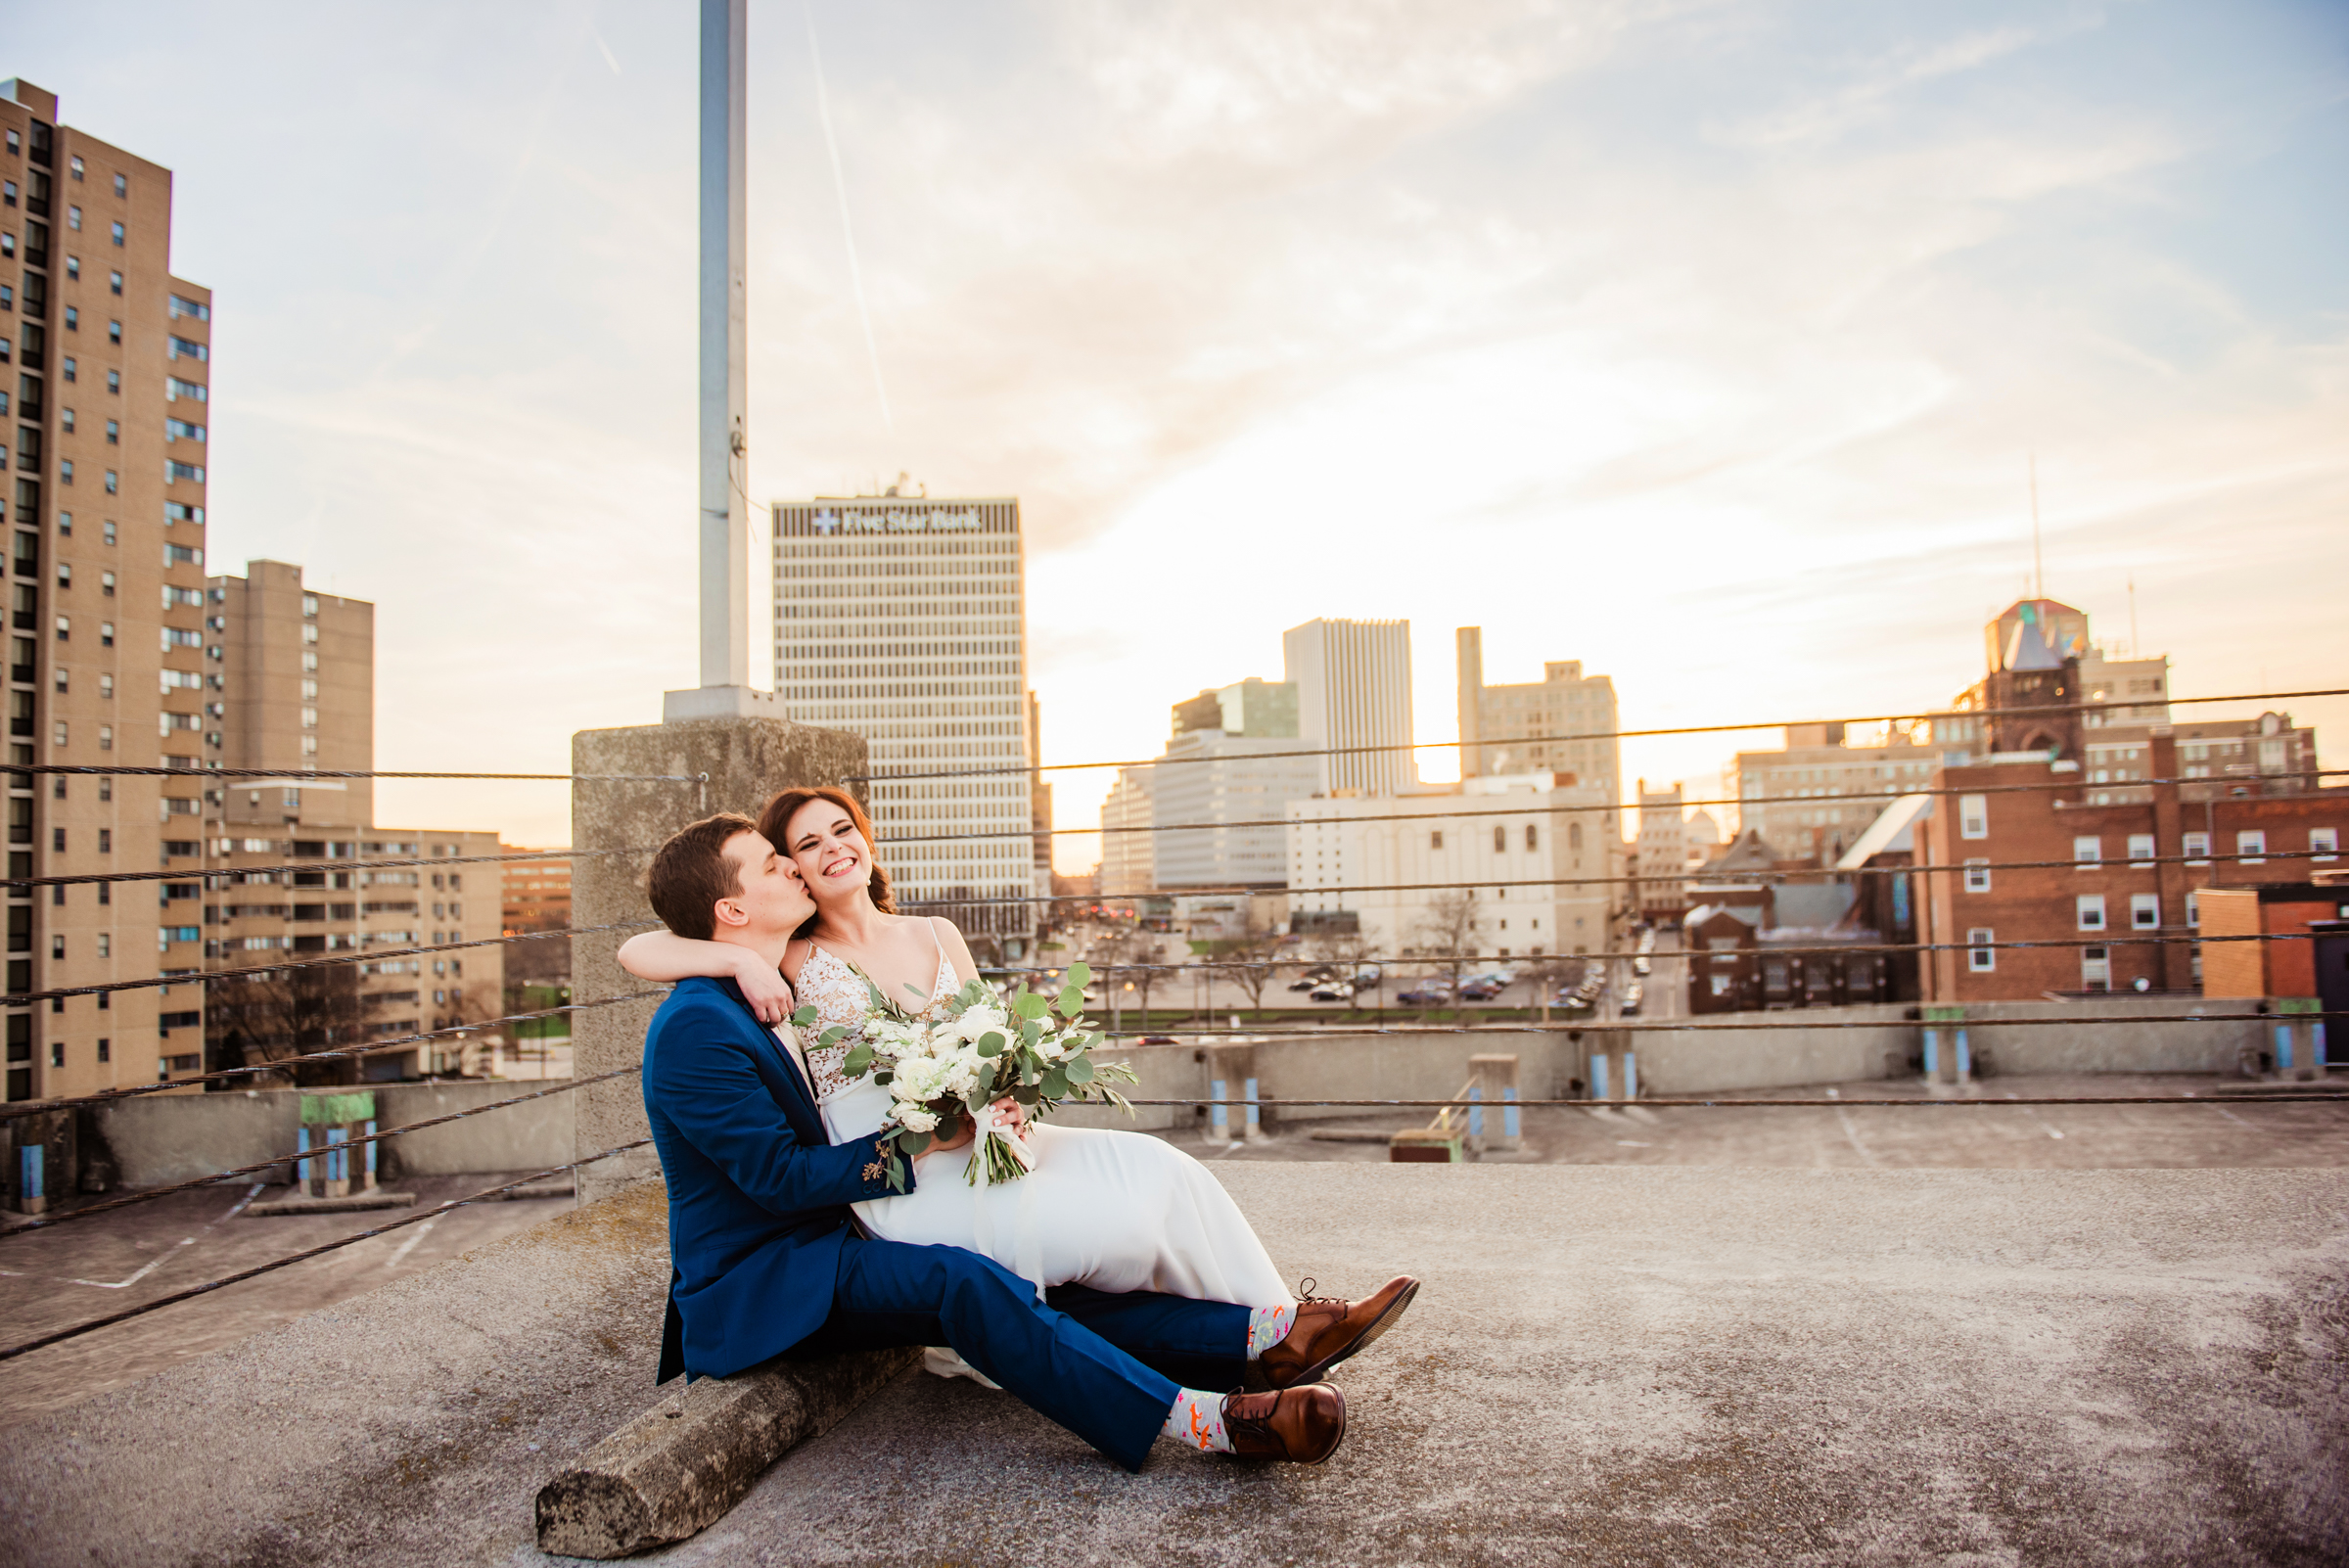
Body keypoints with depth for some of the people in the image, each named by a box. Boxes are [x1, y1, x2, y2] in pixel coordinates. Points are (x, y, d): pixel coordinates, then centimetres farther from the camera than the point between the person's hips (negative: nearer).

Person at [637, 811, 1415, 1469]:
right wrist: (917, 1152, -16)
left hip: (818, 1248, 9)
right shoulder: (694, 1027, -18)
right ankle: (1208, 1422, -39)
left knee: (1028, 1290, -10)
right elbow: (775, 1173, -20)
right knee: (957, 1279, -32)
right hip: (751, 1283, -9)